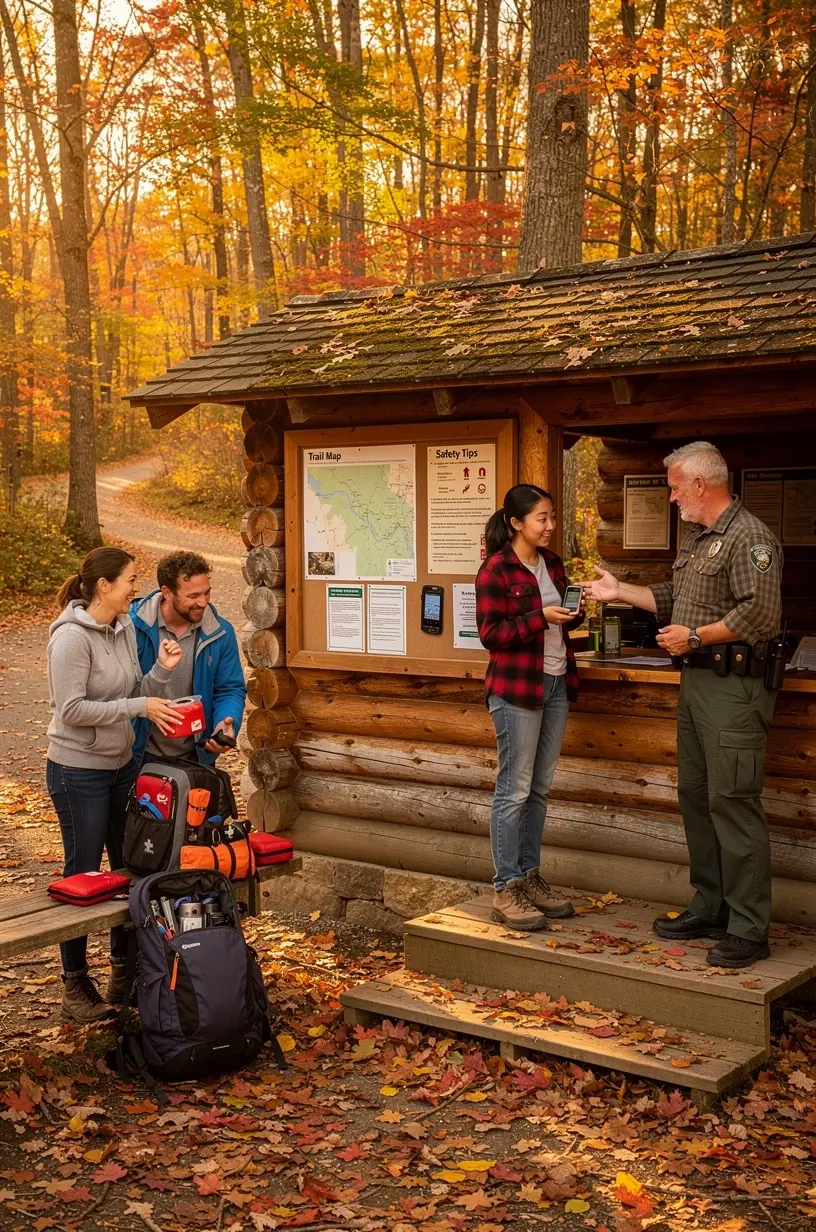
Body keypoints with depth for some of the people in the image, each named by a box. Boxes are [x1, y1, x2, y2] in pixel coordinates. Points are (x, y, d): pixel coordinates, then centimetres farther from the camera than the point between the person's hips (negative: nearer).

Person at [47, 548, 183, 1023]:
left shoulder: (125, 628, 3)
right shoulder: (72, 636, -19)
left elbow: (137, 696, 6)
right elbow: (71, 710, -23)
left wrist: (162, 671, -12)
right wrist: (137, 707, -23)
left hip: (123, 764, 7)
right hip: (79, 771, -7)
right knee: (83, 876, 2)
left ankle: (125, 971, 28)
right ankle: (76, 985, 16)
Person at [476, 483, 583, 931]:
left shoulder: (551, 562, 11)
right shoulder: (495, 570, -11)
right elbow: (491, 634, -14)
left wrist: (575, 613, 0)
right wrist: (541, 617, -22)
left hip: (556, 683, 8)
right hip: (516, 688, -7)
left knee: (540, 788, 12)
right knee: (514, 790, -3)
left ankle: (529, 877, 21)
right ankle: (505, 890, 4)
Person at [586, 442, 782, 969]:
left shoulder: (749, 537, -13)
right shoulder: (696, 540, 18)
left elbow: (761, 613, -22)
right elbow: (673, 599, 28)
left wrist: (695, 636, -15)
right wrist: (620, 590, 26)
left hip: (732, 687, -10)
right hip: (695, 683, 10)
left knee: (732, 802, -9)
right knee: (696, 797, 14)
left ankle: (748, 929, -3)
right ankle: (710, 909, 25)